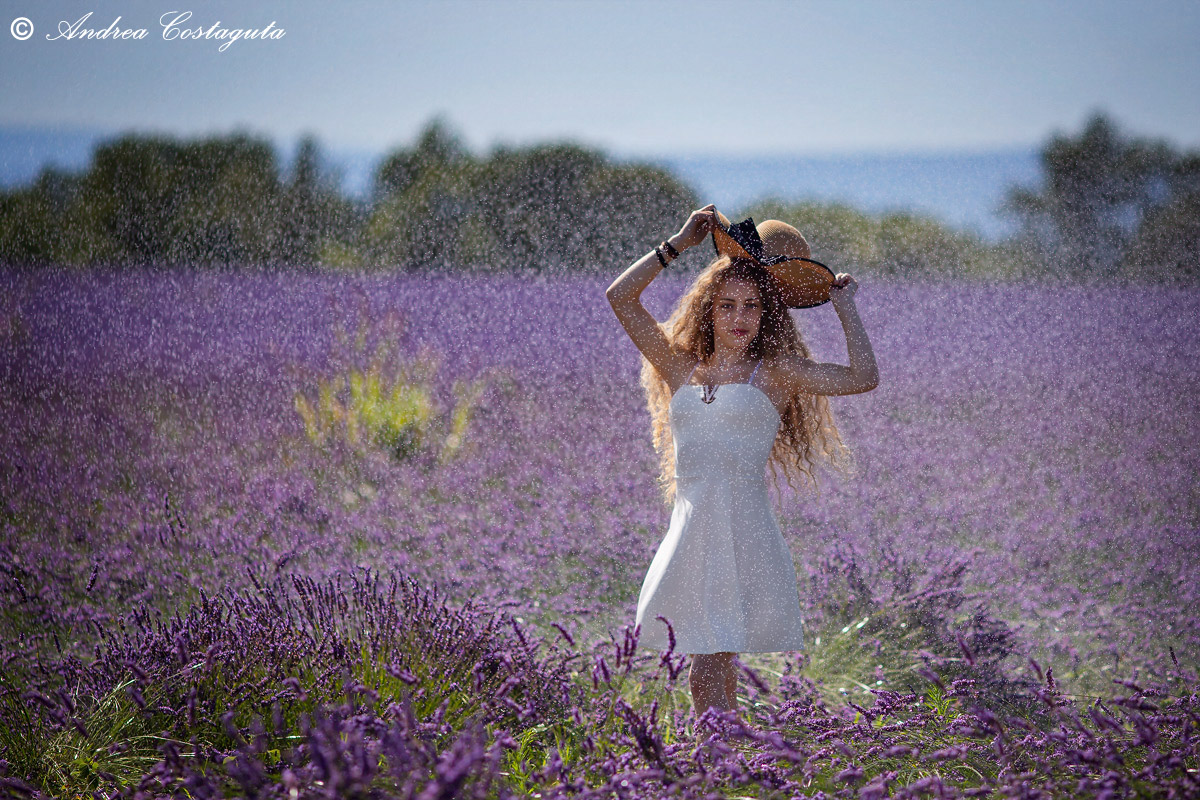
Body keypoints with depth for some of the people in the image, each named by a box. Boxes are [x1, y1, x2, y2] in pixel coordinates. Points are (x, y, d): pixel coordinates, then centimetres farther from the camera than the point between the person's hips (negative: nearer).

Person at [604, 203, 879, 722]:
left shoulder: (775, 373, 5)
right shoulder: (682, 368, 14)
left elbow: (863, 378, -6)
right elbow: (620, 298, 12)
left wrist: (844, 307, 4)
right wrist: (680, 243, 12)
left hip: (744, 536, -4)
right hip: (691, 533, 4)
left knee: (711, 671, -12)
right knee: (707, 675, 7)